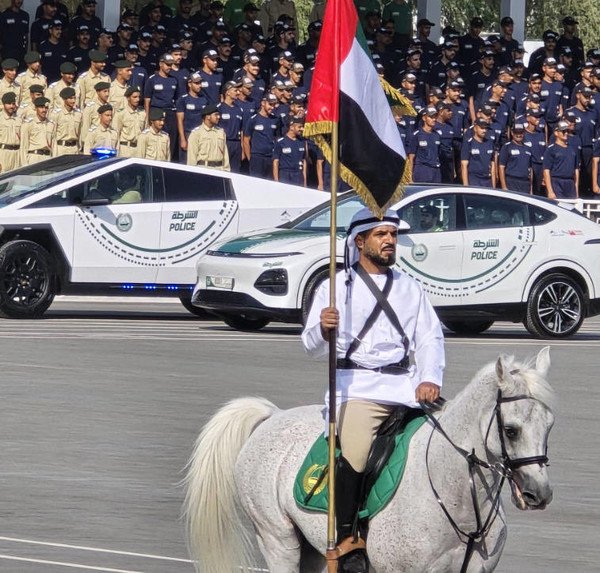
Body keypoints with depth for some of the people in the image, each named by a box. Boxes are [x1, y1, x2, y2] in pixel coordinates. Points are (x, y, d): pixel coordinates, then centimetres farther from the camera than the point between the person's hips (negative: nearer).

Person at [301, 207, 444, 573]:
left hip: (405, 384, 4)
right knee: (355, 451, -28)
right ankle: (347, 539, -23)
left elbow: (430, 337, 12)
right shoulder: (335, 288, 8)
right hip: (357, 386, -4)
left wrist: (430, 379, -7)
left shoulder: (411, 288, 19)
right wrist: (323, 330, -23)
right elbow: (314, 347, 2)